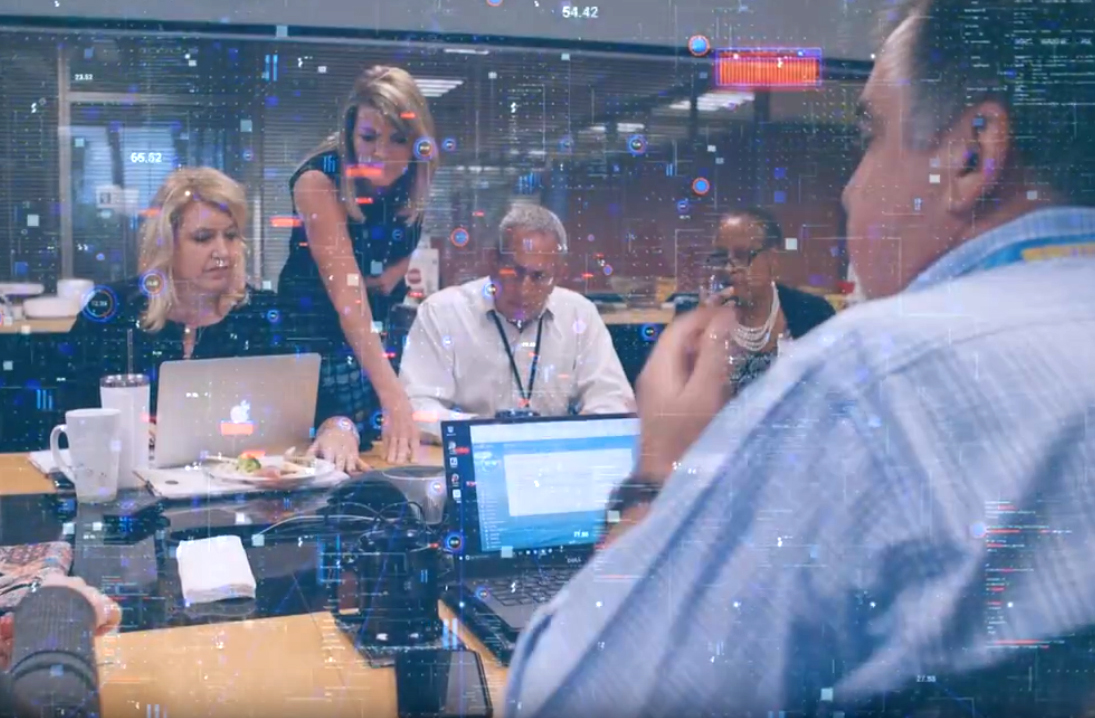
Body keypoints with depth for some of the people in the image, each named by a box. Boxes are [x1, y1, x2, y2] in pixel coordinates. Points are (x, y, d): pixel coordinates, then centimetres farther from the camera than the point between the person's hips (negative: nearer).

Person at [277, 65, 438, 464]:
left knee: (393, 452, 3)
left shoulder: (414, 179, -10)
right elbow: (347, 296, -34)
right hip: (316, 331, -4)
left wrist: (395, 273, -15)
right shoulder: (319, 180, -25)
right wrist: (393, 396, -44)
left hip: (385, 330, 4)